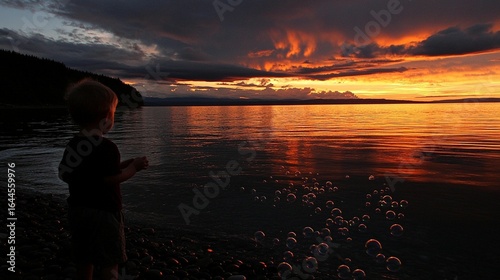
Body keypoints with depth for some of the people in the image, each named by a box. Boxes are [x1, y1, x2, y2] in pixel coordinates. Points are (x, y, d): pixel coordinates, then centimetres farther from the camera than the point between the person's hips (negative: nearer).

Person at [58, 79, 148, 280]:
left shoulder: (73, 145, 3)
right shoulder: (107, 148, -21)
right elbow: (111, 179, -23)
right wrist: (133, 167, -8)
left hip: (78, 209, 7)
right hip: (103, 212, -7)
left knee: (84, 260, 20)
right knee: (109, 263, 5)